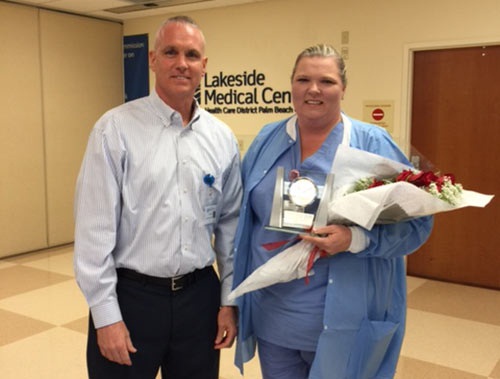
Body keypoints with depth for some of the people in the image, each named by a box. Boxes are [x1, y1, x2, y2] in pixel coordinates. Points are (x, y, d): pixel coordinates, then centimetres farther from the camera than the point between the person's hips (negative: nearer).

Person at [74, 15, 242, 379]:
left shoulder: (222, 138, 3)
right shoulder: (116, 128, -9)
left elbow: (230, 224, 7)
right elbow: (95, 228, -10)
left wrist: (229, 299, 6)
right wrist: (106, 315, -11)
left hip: (199, 295, 4)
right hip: (130, 295, -3)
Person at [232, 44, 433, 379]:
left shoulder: (373, 145, -8)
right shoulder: (267, 140, 5)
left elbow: (416, 222, -11)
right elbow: (244, 215, 12)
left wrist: (354, 239, -26)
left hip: (343, 317, -3)